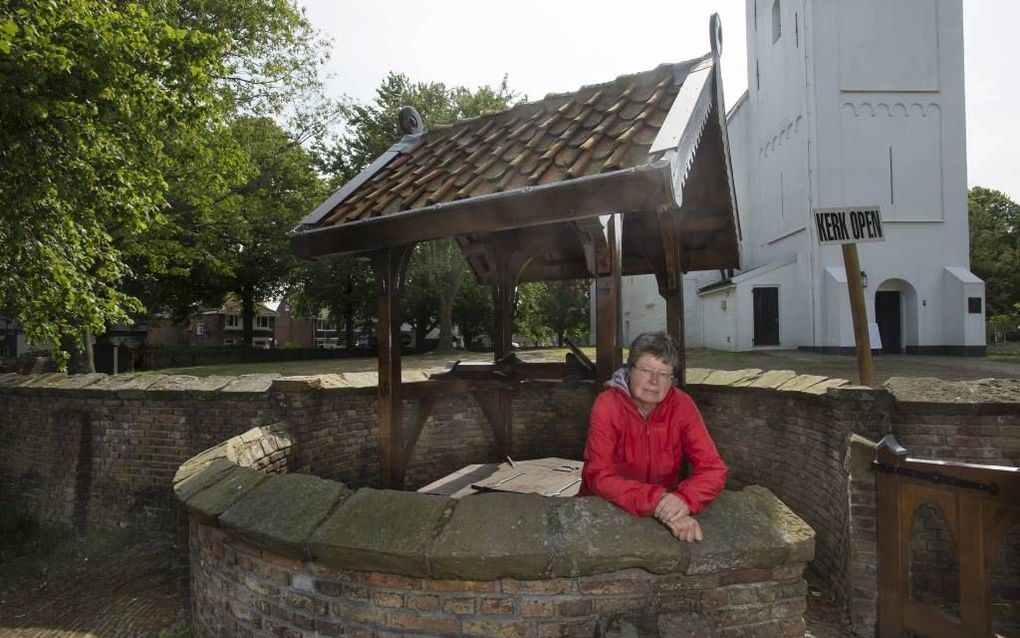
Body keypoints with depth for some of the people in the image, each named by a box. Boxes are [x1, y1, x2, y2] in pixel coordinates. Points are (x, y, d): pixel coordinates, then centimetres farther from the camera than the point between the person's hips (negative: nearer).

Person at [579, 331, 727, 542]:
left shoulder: (682, 405, -9)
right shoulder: (607, 405, -17)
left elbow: (713, 469, -10)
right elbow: (600, 476, -22)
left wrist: (685, 499, -30)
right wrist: (655, 501, -35)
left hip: (664, 508, 3)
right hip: (604, 507, -2)